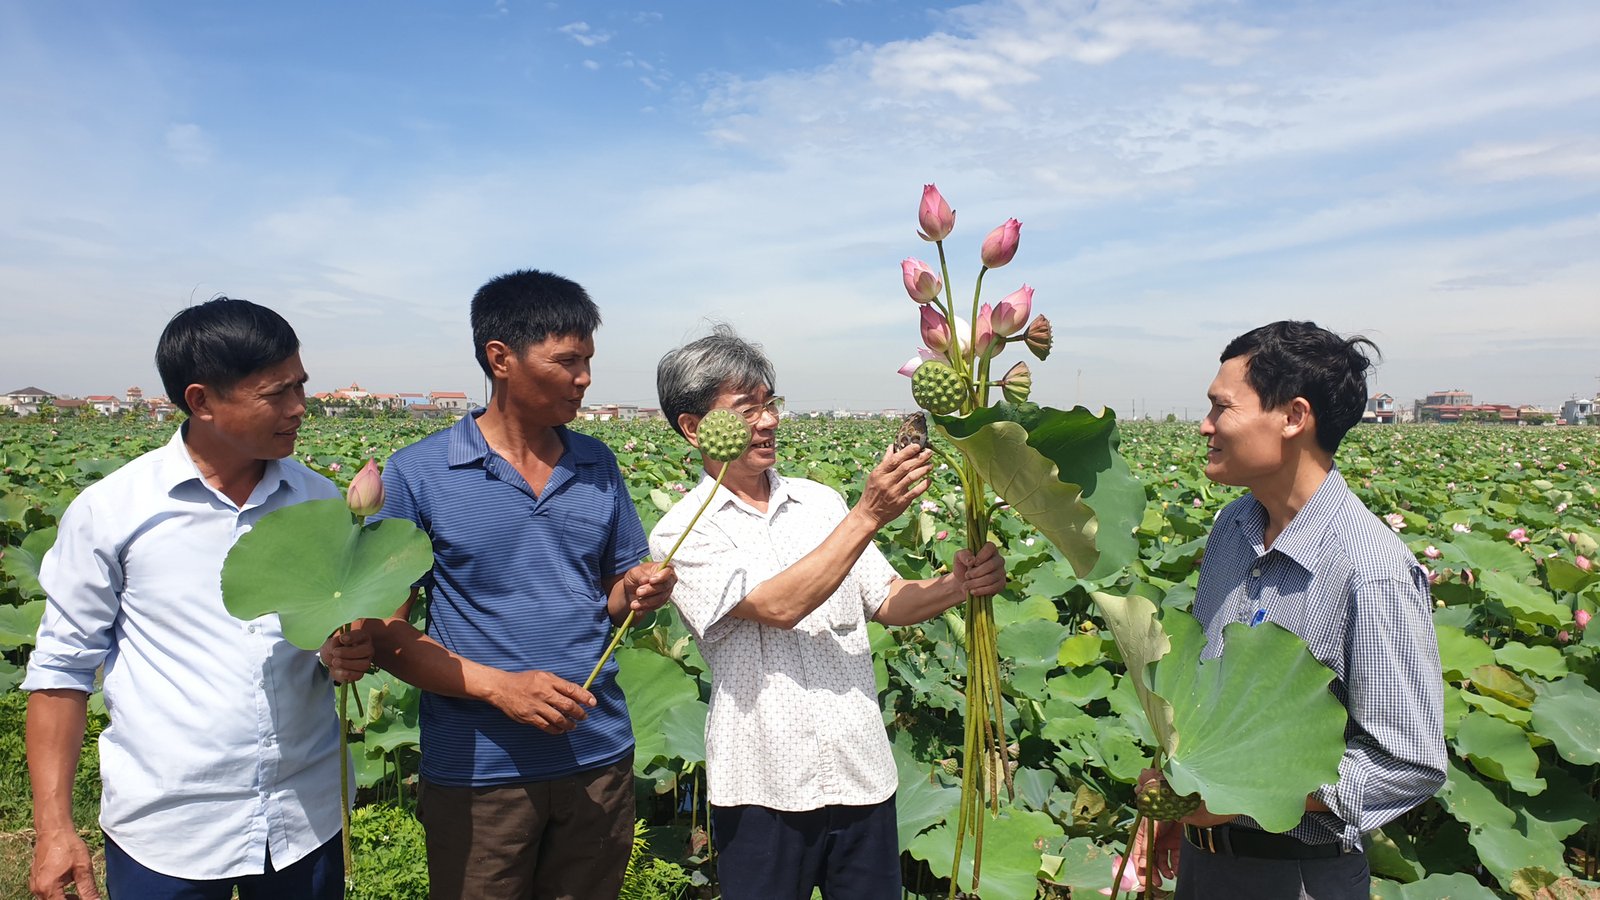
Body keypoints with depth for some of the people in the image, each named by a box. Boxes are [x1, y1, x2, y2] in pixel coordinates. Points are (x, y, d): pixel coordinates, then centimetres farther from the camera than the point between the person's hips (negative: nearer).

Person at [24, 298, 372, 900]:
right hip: (165, 832, -2)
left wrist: (350, 654, -12)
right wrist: (54, 828, -3)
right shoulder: (108, 510, -8)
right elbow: (62, 668, -1)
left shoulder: (321, 502, 0)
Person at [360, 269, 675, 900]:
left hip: (600, 757, 4)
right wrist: (499, 686, -21)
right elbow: (383, 631, -8)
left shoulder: (598, 466, 3)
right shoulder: (418, 475, -9)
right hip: (478, 772, -3)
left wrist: (639, 592, -11)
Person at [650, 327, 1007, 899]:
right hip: (765, 787, -4)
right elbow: (779, 606, -22)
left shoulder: (820, 501, 5)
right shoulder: (682, 534, -9)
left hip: (863, 772, 4)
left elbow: (887, 602, 6)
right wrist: (869, 514, -23)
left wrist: (958, 585, -14)